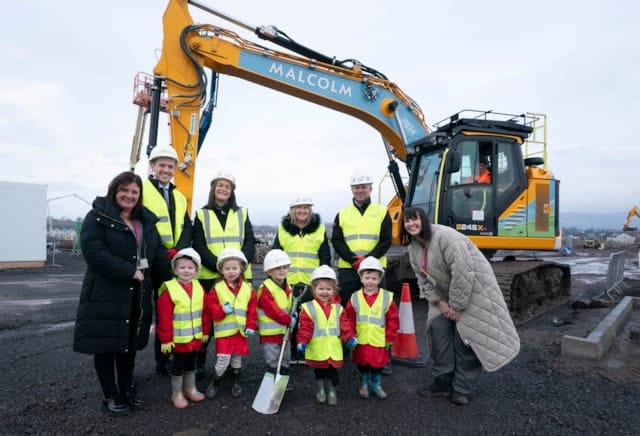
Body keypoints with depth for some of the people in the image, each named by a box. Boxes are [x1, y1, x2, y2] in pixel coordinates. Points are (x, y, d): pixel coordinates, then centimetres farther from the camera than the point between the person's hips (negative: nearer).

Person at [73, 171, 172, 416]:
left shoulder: (147, 222, 13)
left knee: (130, 345, 15)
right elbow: (94, 252, -19)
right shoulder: (97, 217, -5)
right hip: (105, 295, -5)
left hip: (137, 297, 5)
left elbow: (159, 256, 12)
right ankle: (110, 395, 23)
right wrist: (130, 271, -21)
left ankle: (126, 389, 32)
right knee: (106, 345, 6)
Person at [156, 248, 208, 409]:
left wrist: (205, 332, 9)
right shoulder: (169, 289, -17)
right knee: (178, 366, 9)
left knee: (191, 364, 20)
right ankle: (177, 394, 25)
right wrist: (166, 339, -14)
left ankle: (190, 389, 36)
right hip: (178, 338, -5)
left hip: (196, 337, 5)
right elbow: (164, 318, -16)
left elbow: (205, 312, 7)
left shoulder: (199, 288, -1)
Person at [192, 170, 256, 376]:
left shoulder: (242, 213, 12)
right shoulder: (202, 215, 8)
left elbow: (250, 242, 3)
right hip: (209, 276, -1)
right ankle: (199, 361, 21)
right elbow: (199, 246, -2)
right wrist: (219, 266, -17)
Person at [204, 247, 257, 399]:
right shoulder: (217, 288, -6)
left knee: (237, 357, 17)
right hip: (224, 330, -2)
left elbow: (252, 309, 0)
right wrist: (222, 310, -26)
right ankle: (215, 382, 21)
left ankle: (236, 382, 36)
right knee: (223, 359, -4)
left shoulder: (247, 288, -1)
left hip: (241, 330, 3)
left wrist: (251, 326, -6)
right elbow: (211, 308, -8)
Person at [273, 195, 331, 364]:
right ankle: (293, 352, 22)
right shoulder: (282, 229, 7)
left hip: (312, 283, -1)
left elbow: (325, 257, 4)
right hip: (288, 282, 1)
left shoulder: (319, 229, 5)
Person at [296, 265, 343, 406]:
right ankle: (320, 390, 35)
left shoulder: (338, 308, 4)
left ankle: (332, 391, 29)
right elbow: (305, 327, -11)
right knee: (319, 372, 15)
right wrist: (302, 342, -22)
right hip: (317, 350, -2)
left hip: (334, 349, 2)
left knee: (332, 372, 10)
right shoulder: (308, 307, -7)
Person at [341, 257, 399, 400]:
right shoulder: (355, 298, -3)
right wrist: (349, 336, -11)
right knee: (362, 365, 15)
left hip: (379, 342, 0)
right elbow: (347, 319, -3)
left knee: (378, 365, 13)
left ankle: (376, 385, 37)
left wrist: (389, 339, -2)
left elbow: (392, 320, -2)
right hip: (360, 341, 1)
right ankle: (364, 385, 37)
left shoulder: (387, 297, -6)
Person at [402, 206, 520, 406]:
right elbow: (423, 278, 4)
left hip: (472, 288, -7)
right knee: (438, 327, -2)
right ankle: (443, 381, 10)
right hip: (445, 293, 8)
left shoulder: (446, 237, -29)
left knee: (464, 334, -8)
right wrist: (439, 302, -7)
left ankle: (462, 389, 6)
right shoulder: (413, 247, -1)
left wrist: (457, 306, -23)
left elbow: (463, 274, -30)